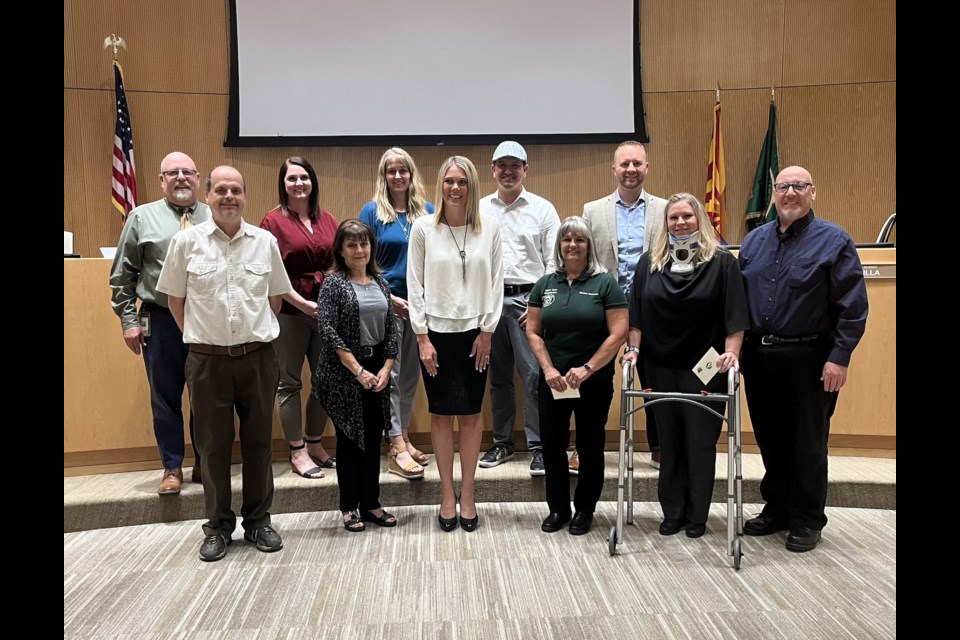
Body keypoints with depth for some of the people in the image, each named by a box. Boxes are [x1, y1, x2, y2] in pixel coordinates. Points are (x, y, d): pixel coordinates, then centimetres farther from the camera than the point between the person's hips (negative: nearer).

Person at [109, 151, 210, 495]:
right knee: (166, 399, 6)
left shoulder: (215, 218, 6)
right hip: (161, 321, -1)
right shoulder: (142, 217, 4)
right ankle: (172, 468, 20)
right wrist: (129, 321, 0)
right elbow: (122, 276, 5)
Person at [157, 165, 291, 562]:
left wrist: (258, 334, 10)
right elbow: (175, 298, 6)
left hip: (258, 357, 1)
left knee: (258, 443, 10)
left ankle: (258, 522, 25)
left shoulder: (265, 242, 3)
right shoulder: (187, 241, -1)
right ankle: (218, 527, 24)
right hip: (207, 360, -1)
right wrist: (198, 336, 6)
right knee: (213, 446, 9)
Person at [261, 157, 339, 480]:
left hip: (327, 309, 5)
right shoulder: (274, 221, -5)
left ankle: (314, 444, 28)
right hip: (290, 311, -4)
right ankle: (297, 452, 18)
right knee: (289, 383, 6)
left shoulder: (328, 220, 8)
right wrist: (303, 303, -15)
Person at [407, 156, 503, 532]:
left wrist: (487, 332, -2)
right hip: (436, 332, -1)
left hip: (474, 333, 1)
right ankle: (447, 496, 18)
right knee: (441, 415, 5)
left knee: (471, 415, 6)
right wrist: (422, 337, -6)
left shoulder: (489, 230, 1)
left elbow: (496, 283, 3)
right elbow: (414, 285, -2)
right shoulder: (423, 228, -1)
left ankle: (467, 496, 18)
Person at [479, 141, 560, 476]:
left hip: (528, 299, -2)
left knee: (535, 374, -7)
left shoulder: (543, 209, 5)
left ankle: (538, 446, 3)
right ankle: (502, 443, 22)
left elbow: (554, 262, 2)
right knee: (498, 376, 10)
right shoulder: (479, 210, 10)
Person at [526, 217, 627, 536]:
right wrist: (549, 369, -8)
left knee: (590, 446, 8)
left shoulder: (605, 283, -5)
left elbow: (618, 333, -10)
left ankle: (585, 510, 25)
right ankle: (558, 508, 24)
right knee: (552, 444, 6)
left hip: (594, 382, -3)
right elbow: (533, 331, 4)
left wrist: (587, 369, -16)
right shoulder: (545, 285, 7)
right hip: (553, 381, 3)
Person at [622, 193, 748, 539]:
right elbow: (636, 312, 6)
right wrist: (633, 348, -3)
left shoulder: (722, 261, -2)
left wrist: (731, 352, -17)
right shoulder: (650, 262, 7)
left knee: (701, 443, 6)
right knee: (669, 442, 10)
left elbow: (734, 316, -6)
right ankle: (672, 512, 22)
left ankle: (697, 516, 19)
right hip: (661, 369, 3)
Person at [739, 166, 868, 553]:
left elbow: (853, 307, -9)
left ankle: (807, 520, 20)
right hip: (758, 356, 5)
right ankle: (777, 507, 29)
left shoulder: (833, 241, -6)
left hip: (808, 359, -4)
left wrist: (840, 357, -14)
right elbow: (738, 298, 12)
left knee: (807, 442, 6)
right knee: (770, 438, 13)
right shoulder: (754, 240, 10)